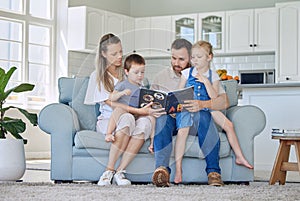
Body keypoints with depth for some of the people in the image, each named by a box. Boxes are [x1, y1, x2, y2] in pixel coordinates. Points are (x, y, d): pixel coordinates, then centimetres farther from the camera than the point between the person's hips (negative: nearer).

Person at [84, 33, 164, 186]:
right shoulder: (97, 76, 2)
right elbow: (112, 104, -11)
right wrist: (140, 111, -23)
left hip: (129, 119, 3)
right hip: (107, 120, -3)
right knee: (127, 118, -40)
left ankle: (119, 171, -31)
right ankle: (109, 170, -33)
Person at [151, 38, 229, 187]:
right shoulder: (161, 77, 14)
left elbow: (224, 101, -4)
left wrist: (202, 104, -25)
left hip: (193, 120, -1)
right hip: (170, 120, 1)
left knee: (203, 115, -35)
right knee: (162, 117, -34)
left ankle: (213, 171, -37)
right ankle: (161, 168, -48)